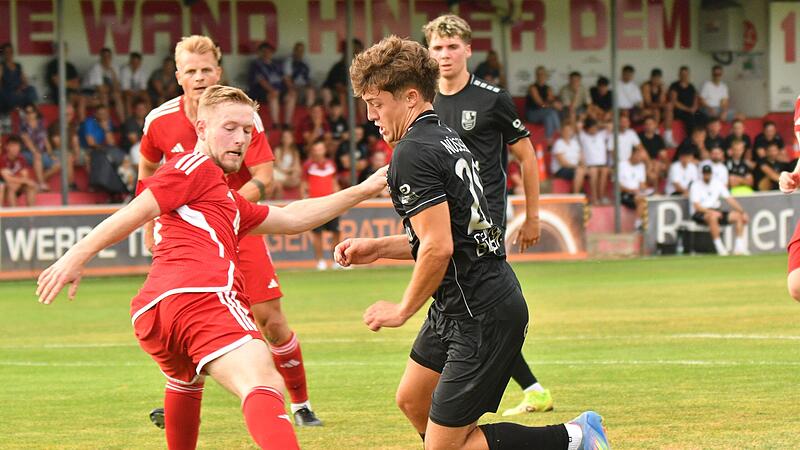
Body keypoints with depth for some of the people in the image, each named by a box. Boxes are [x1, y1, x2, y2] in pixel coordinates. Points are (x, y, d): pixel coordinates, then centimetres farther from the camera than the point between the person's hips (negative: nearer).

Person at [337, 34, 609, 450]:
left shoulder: (412, 154, -18)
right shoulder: (445, 138, 13)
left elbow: (439, 247, -24)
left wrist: (403, 310, -11)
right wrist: (376, 249, 16)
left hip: (483, 316, -10)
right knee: (412, 402, 23)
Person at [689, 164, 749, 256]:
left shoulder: (717, 183, 11)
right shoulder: (696, 185, -6)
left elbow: (730, 200, 6)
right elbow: (697, 206, -17)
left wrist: (742, 212, -5)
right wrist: (711, 212, -30)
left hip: (715, 211, 6)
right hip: (700, 213, -6)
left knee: (738, 216, -10)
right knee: (713, 216, -40)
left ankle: (739, 248, -14)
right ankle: (720, 248, -37)